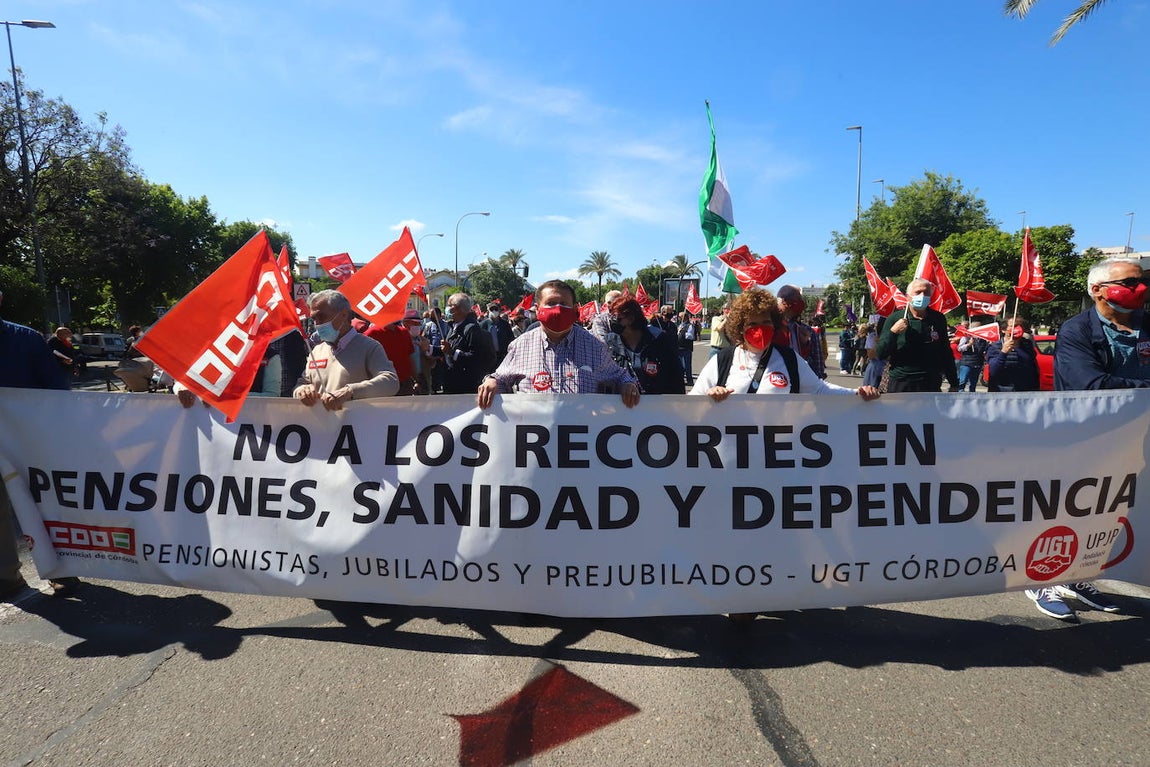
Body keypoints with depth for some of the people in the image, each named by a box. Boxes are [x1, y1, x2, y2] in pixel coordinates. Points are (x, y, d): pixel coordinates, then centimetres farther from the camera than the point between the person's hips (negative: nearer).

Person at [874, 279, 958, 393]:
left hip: (932, 385, 2)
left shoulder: (938, 319, 6)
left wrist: (954, 383, 14)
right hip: (900, 385, -2)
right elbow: (880, 354, -4)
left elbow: (946, 354, 14)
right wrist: (893, 332, -17)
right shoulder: (894, 320, -1)